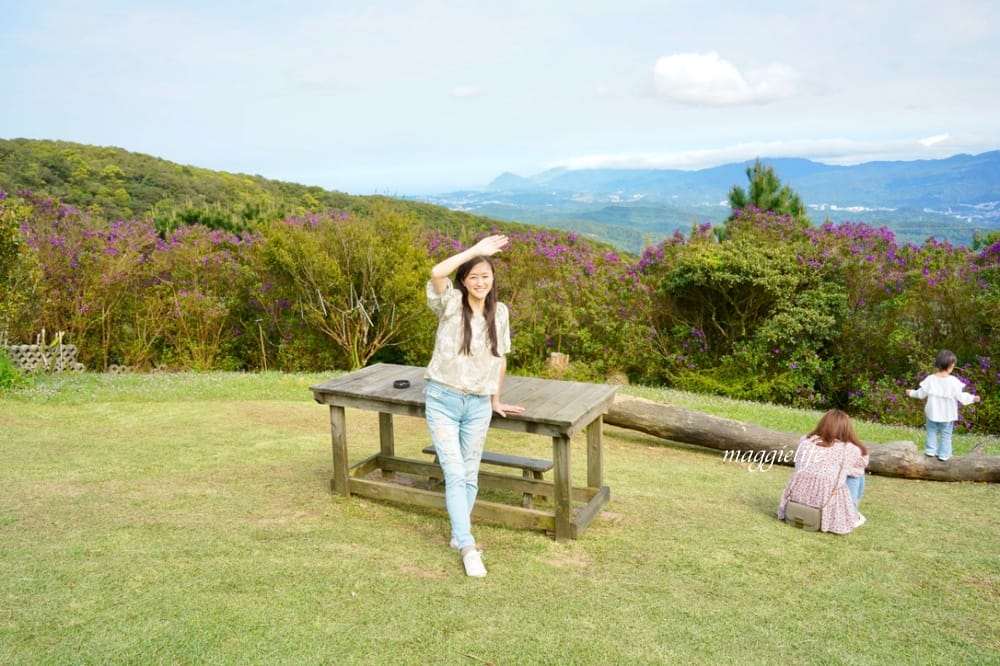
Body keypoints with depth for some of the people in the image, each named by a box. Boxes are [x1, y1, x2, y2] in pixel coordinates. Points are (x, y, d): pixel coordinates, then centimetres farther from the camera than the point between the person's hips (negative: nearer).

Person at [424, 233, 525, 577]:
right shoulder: (451, 304, -7)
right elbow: (437, 273, -28)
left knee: (470, 475, 12)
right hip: (443, 401, -3)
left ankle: (459, 535, 29)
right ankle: (468, 546, -5)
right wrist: (476, 249, -23)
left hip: (479, 406, 3)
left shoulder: (500, 312, 2)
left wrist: (496, 400, 18)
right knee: (454, 474, -7)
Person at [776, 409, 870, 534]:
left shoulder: (805, 441, 5)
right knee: (857, 475, 18)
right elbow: (863, 462, 15)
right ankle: (852, 517, 31)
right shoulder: (849, 449, -3)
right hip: (830, 513, -3)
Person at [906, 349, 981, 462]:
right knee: (946, 434, 13)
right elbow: (960, 396, -13)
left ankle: (930, 450, 21)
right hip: (947, 415, -1)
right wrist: (972, 398, 3)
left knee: (932, 432, 19)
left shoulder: (930, 379, -13)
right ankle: (943, 454, 18)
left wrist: (912, 393, 15)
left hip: (932, 413, 2)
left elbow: (922, 394, -3)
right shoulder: (953, 381, -19)